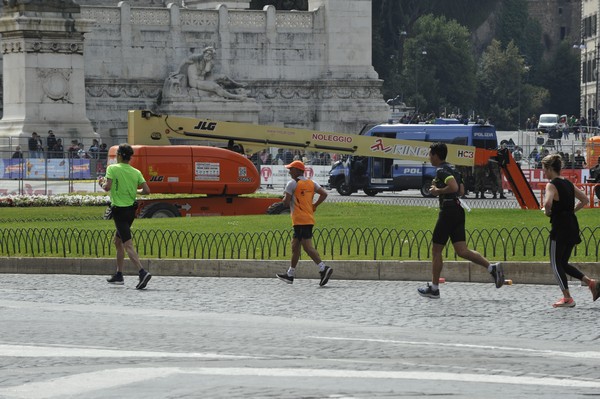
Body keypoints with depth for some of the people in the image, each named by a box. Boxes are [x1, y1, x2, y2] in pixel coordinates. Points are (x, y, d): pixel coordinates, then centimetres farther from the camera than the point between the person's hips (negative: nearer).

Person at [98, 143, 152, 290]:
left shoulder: (113, 169, -10)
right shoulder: (136, 172, 5)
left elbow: (107, 187, -21)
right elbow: (146, 190, -1)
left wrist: (102, 183, 2)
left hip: (119, 210, -7)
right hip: (131, 210, 7)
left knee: (128, 245, -13)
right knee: (118, 241, 22)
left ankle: (142, 272, -29)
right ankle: (119, 275, 27)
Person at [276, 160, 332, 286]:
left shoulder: (292, 184, -8)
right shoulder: (311, 183, 13)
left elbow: (286, 202, -11)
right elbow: (324, 194, 4)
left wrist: (284, 199, 11)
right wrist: (314, 206, 11)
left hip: (299, 220, -8)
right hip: (309, 219, 8)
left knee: (307, 246, -15)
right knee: (295, 246, 18)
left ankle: (323, 268, -29)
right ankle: (290, 274, 25)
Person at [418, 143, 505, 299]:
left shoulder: (441, 170, -11)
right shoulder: (452, 169, 19)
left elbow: (454, 187, -26)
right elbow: (461, 190, 24)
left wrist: (438, 191, -12)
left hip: (448, 211, -9)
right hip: (457, 210, 9)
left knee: (436, 250, 2)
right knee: (461, 250, 3)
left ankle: (434, 288, 6)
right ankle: (492, 267, -13)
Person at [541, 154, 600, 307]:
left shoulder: (551, 185, -11)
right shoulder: (568, 184, 13)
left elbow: (548, 203, -30)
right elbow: (585, 200, 17)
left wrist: (547, 212, -9)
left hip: (560, 227, -8)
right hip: (572, 224, 8)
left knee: (556, 263, 3)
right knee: (563, 263, 17)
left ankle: (567, 298, 1)